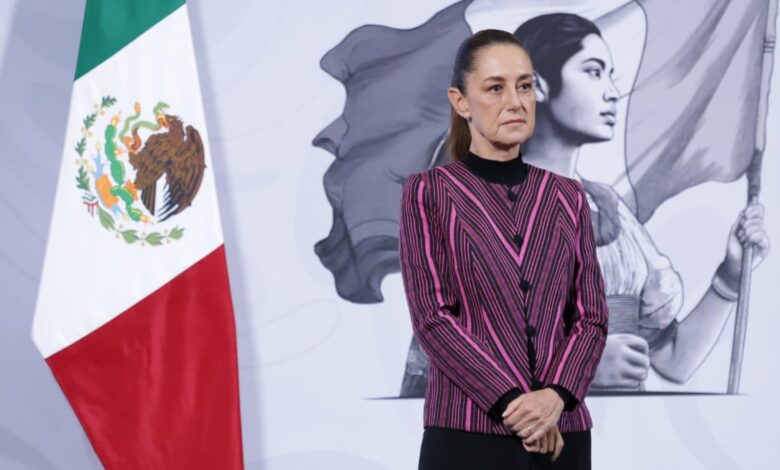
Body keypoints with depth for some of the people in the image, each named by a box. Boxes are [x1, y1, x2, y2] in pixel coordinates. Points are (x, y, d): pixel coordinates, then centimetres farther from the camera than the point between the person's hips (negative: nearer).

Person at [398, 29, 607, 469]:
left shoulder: (568, 197, 10)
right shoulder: (428, 192, 0)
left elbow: (592, 316, 5)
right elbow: (432, 317, -7)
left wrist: (556, 396, -12)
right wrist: (511, 400, -15)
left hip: (560, 434, 3)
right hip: (468, 432, -3)